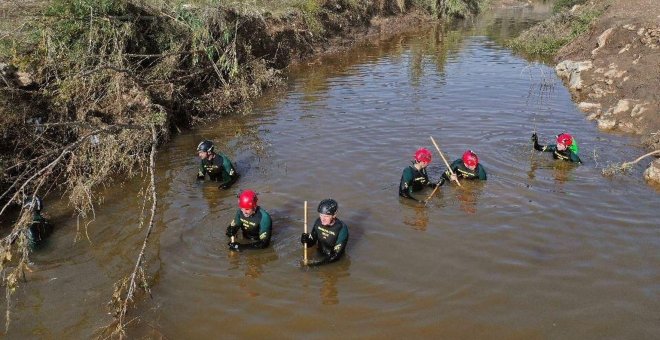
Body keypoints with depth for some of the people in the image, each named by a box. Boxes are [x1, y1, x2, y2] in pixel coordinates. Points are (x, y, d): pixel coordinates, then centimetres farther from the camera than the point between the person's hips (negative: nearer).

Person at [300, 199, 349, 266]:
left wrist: (320, 262, -31)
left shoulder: (342, 228, -22)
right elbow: (311, 242, 4)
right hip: (319, 254, 4)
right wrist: (306, 240, -19)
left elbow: (337, 254, -22)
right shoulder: (318, 222, -7)